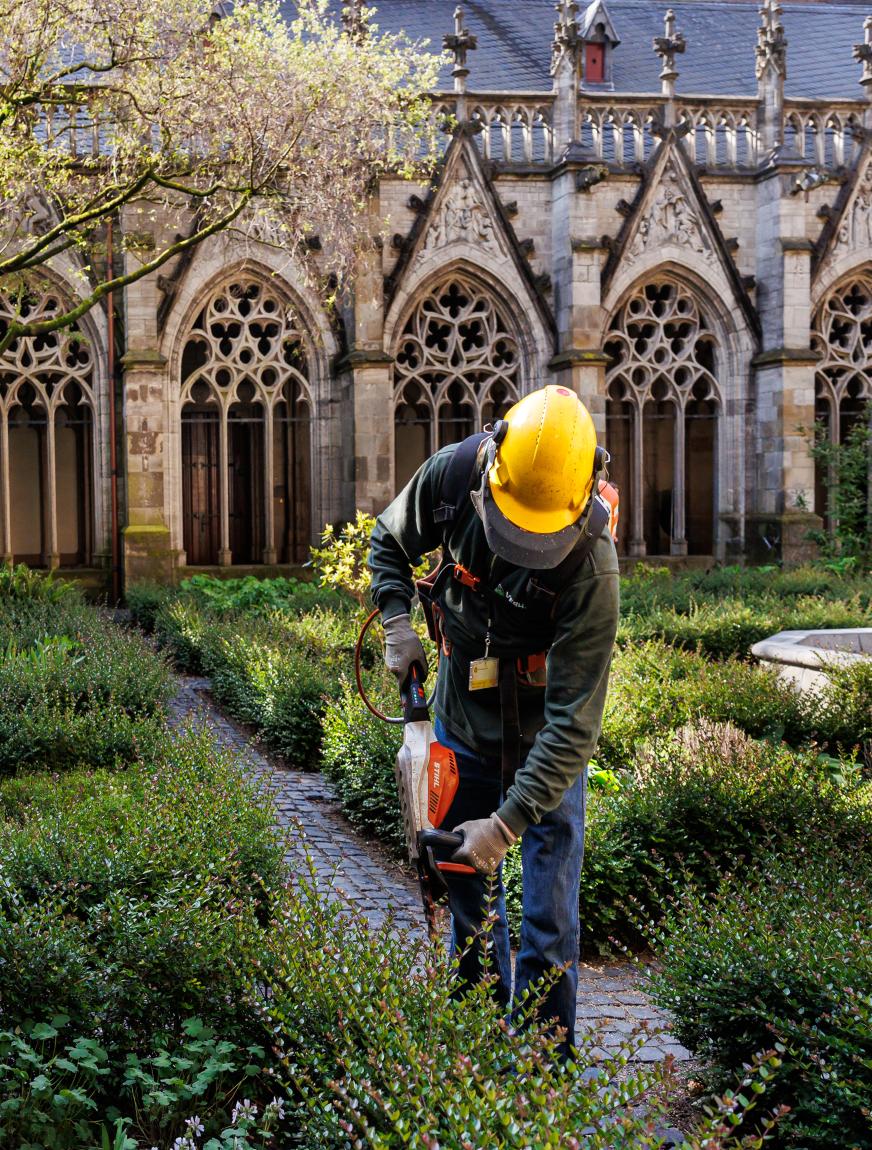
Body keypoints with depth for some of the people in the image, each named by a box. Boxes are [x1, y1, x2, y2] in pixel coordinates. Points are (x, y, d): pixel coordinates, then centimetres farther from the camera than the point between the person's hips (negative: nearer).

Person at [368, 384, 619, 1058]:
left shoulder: (591, 564, -34)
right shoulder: (452, 475, -21)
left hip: (545, 742, -4)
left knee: (548, 921, -4)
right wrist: (397, 622, -13)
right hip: (463, 717, 4)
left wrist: (508, 822, -38)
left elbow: (574, 721, -34)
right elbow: (389, 543, 3)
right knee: (468, 889, 15)